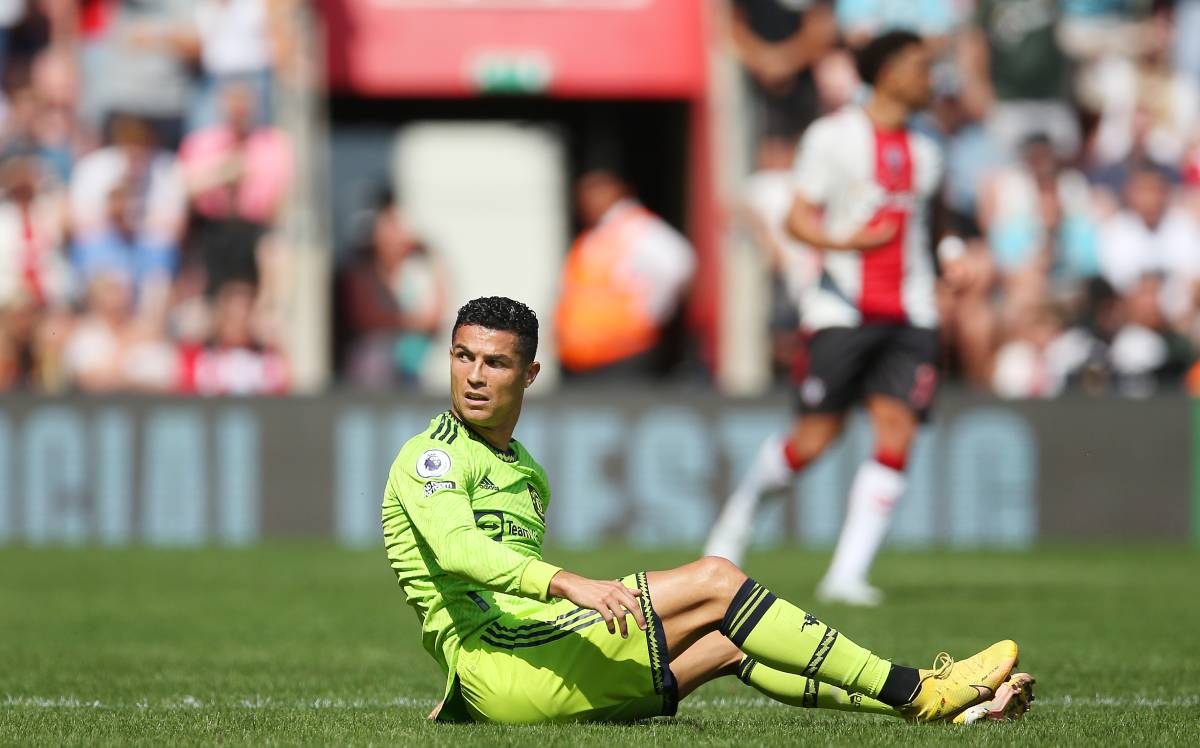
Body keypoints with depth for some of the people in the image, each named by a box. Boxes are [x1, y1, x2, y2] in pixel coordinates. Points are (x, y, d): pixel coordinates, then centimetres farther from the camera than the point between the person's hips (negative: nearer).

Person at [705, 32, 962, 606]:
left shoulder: (923, 153, 17)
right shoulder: (834, 136, -2)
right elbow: (799, 218, -4)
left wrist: (947, 264, 11)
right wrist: (845, 242, -22)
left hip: (908, 317, 5)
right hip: (844, 308, -5)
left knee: (896, 434, -11)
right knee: (815, 439, -6)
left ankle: (847, 575, -11)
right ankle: (740, 510, 24)